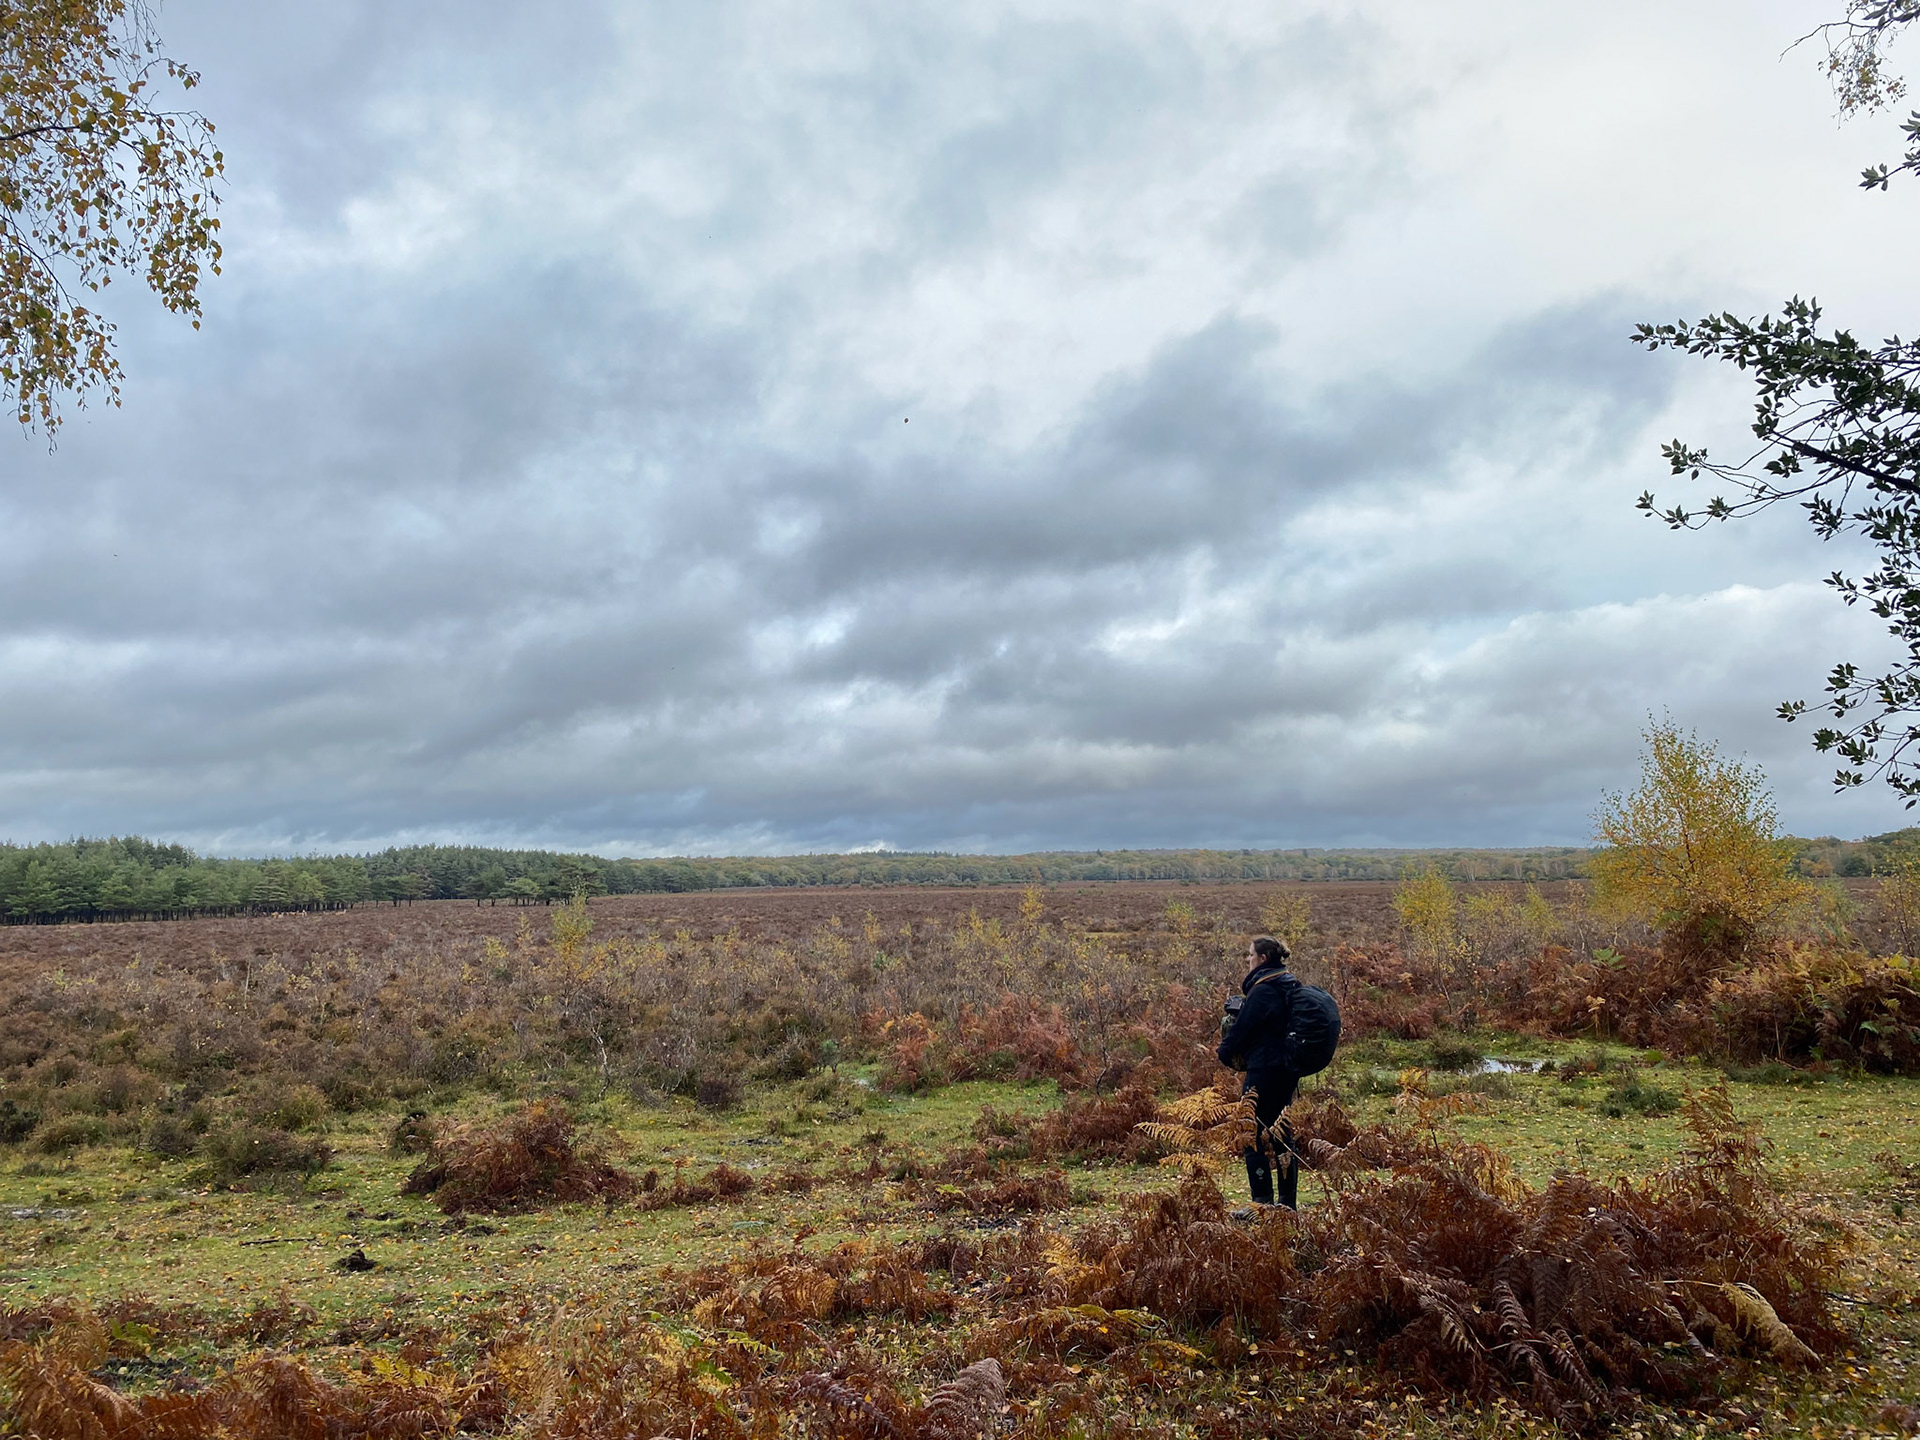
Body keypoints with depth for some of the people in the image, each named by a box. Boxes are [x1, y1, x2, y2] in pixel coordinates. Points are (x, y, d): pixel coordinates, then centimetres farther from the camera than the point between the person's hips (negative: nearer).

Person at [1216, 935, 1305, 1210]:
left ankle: (1262, 1203, -4)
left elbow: (1243, 1028, -13)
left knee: (1254, 1135, -3)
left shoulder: (1262, 989, -16)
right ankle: (1288, 1201, 19)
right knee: (1281, 1134, 15)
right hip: (1288, 1068, 9)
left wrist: (1226, 1051, 5)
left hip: (1264, 1069, -9)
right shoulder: (1290, 986, 12)